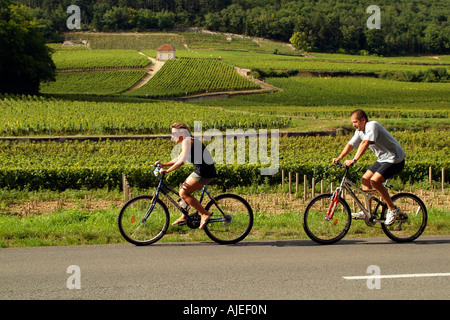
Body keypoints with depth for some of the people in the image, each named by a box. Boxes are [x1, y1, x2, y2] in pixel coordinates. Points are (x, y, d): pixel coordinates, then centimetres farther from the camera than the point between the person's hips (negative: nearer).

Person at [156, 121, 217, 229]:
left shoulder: (187, 141, -12)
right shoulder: (189, 141, 20)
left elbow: (182, 161, -23)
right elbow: (179, 159, 26)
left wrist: (167, 171, -20)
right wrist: (164, 165, 17)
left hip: (204, 173, -10)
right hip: (203, 171, 10)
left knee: (183, 193, -6)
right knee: (183, 189, 18)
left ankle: (205, 214, -4)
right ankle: (184, 217, 25)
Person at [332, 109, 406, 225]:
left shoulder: (372, 126, -23)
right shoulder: (360, 131, 6)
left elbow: (365, 143, -36)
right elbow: (351, 144, 10)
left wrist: (354, 160, -42)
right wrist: (340, 158, -5)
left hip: (395, 159, -10)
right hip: (383, 159, 10)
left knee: (374, 181, -22)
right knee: (365, 179, 5)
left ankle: (392, 209, -9)